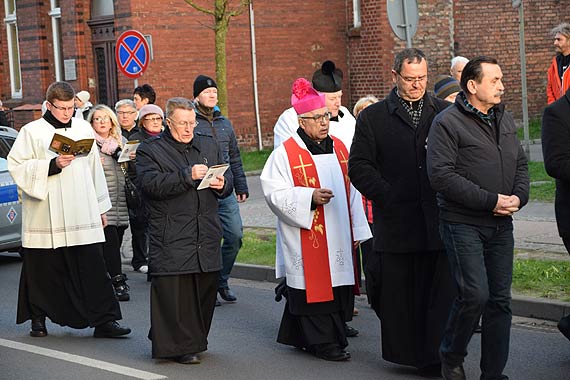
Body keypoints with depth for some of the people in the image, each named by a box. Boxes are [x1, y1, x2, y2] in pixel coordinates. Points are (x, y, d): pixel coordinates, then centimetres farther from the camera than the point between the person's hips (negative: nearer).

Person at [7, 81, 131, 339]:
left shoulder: (84, 129, 12)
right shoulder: (32, 132, 1)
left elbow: (95, 168, 17)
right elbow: (17, 166, -5)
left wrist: (101, 208, 17)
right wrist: (53, 164, -17)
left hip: (82, 215, 2)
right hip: (45, 217, -2)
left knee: (92, 267, -3)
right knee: (44, 268, 5)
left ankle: (104, 321, -1)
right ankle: (38, 319, 20)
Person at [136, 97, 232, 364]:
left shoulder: (209, 146, 17)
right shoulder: (150, 150, 0)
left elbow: (227, 178, 21)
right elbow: (151, 184, -16)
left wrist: (222, 184, -3)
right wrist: (188, 175, -23)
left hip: (206, 238, 5)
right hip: (172, 239, -5)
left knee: (205, 289, 9)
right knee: (174, 292, -5)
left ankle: (197, 340, 23)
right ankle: (179, 345, 2)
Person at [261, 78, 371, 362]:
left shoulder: (339, 148, 13)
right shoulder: (286, 154, -6)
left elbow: (352, 191, 17)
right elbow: (274, 192, -10)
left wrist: (357, 230, 15)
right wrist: (310, 197, -20)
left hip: (338, 238, 6)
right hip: (307, 239, -6)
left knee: (337, 283, 6)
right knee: (315, 287, -6)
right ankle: (323, 342, 2)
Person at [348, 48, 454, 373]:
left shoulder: (446, 112, 10)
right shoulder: (373, 117, 6)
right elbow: (359, 166, 3)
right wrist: (387, 197, -8)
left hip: (439, 220, 1)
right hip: (396, 221, -1)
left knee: (442, 289, -1)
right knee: (398, 291, 4)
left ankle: (436, 355, 6)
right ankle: (404, 351, 16)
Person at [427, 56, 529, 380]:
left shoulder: (505, 120, 13)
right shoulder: (447, 123, -11)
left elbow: (521, 163, 19)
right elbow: (441, 174, -18)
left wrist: (519, 197, -2)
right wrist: (491, 201, -19)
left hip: (501, 224, 7)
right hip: (464, 223, -7)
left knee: (500, 299, 6)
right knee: (475, 294, -14)